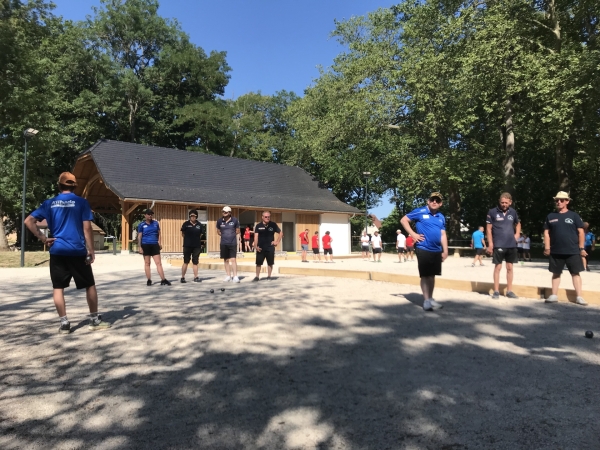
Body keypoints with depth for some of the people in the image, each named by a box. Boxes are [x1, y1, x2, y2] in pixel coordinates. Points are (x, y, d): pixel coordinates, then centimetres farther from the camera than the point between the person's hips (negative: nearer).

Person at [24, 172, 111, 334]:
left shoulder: (50, 203, 6)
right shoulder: (81, 202, -3)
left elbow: (28, 221, 2)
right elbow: (87, 228, -8)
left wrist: (43, 238, 5)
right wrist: (91, 251, -4)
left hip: (57, 251, 3)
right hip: (78, 251, -2)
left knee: (58, 287, 8)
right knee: (90, 285, 8)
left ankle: (64, 323, 8)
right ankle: (95, 320, 13)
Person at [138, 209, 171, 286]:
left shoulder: (156, 223, 8)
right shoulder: (141, 225, 2)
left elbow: (159, 233, 14)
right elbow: (139, 237, 0)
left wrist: (159, 243, 3)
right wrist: (139, 247, -7)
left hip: (155, 245, 2)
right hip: (146, 245, -1)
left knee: (158, 263, -3)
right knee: (147, 263, 5)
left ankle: (163, 280, -5)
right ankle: (149, 280, 13)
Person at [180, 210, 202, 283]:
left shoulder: (199, 225, 3)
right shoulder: (186, 224, -3)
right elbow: (183, 234, 5)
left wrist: (195, 238, 3)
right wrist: (188, 239, 5)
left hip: (196, 246, 2)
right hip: (187, 246, -2)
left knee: (195, 262, 9)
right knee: (186, 262, 2)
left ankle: (196, 277, 15)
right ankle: (183, 277, 9)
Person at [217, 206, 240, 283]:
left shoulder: (235, 220, -6)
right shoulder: (219, 221, -1)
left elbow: (237, 231, 7)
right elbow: (218, 231, 13)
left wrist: (231, 235, 2)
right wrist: (224, 236, 4)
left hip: (233, 243, -3)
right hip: (224, 243, 3)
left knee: (233, 259, -8)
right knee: (226, 260, 10)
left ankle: (235, 276, -6)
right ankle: (228, 276, 19)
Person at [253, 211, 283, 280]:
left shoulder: (273, 225, 1)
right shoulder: (258, 226, -1)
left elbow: (281, 233, 10)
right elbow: (256, 236, -5)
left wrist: (277, 242, 1)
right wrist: (255, 246, -15)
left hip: (270, 248, 1)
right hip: (260, 248, 0)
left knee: (270, 263, 7)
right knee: (258, 263, 3)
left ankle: (269, 276, 19)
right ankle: (257, 276, 13)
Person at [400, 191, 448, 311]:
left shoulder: (441, 217, 12)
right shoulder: (420, 212, -5)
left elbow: (443, 235, 14)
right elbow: (403, 220, -4)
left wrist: (445, 250, 9)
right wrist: (413, 234, -10)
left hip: (437, 251, 6)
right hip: (423, 249, -6)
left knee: (432, 275, 14)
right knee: (425, 275, -1)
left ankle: (431, 299, 25)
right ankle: (426, 300, 6)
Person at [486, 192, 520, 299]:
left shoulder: (513, 212, 6)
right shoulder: (492, 212, -6)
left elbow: (518, 224, 25)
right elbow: (489, 229, -5)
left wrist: (517, 234, 8)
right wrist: (490, 244, -10)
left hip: (511, 245, 4)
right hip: (498, 245, -4)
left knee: (509, 268, 9)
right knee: (498, 267, 0)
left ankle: (509, 291, 18)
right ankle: (496, 291, 7)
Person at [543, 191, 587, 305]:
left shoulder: (574, 215, 2)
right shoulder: (550, 216, 7)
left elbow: (581, 232, 1)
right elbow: (546, 233, 7)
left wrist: (581, 248, -4)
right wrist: (547, 248, 0)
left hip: (573, 251, -2)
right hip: (556, 252, 2)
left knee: (575, 273, 2)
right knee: (556, 273, 9)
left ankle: (579, 297, 8)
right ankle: (554, 295, 15)